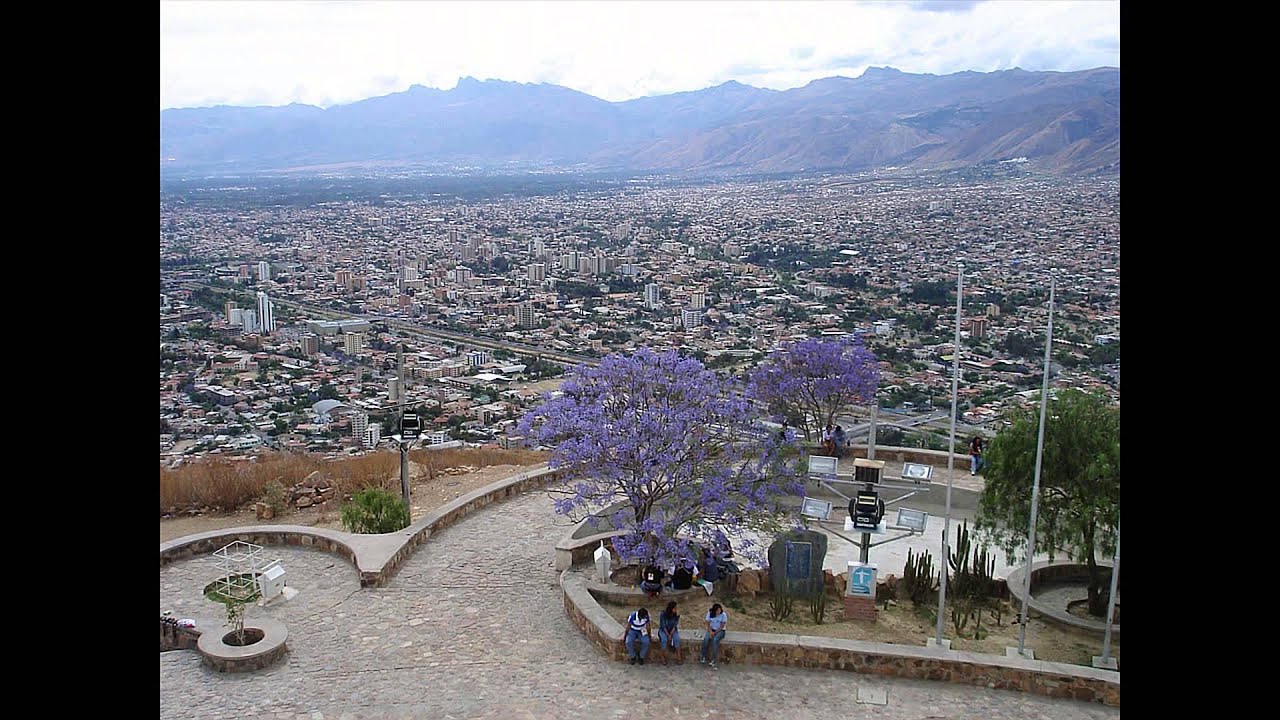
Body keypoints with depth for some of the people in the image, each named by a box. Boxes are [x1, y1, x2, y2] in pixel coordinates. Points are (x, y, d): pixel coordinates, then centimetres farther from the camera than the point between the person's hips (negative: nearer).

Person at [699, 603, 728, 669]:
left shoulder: (723, 615, -13)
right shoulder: (709, 614, -4)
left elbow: (722, 626, -13)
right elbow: (708, 624, 1)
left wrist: (715, 633, -19)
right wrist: (710, 631, -16)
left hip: (720, 631, -3)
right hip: (711, 630, 3)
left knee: (715, 639, -34)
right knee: (706, 639, -29)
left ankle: (713, 660, -35)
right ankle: (704, 657, -19)